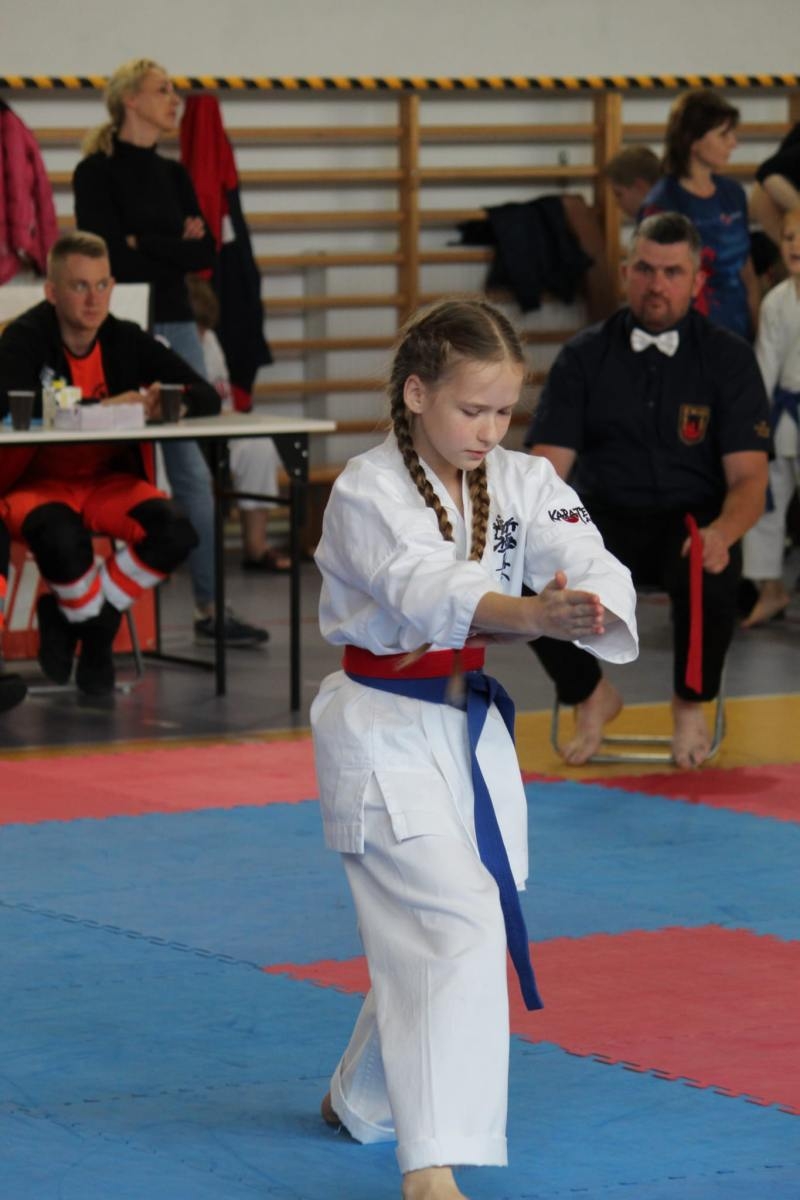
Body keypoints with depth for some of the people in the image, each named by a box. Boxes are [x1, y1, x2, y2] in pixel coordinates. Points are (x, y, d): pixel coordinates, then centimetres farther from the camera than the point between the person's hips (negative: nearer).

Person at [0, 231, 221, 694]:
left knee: (175, 533, -23)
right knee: (62, 539, -37)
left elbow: (208, 398, -2)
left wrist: (168, 404, -27)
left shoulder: (127, 340, -1)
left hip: (108, 479, 4)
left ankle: (83, 619, -2)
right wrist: (106, 409, -34)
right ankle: (96, 629, -4)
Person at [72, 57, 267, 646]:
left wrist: (145, 244, -10)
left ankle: (210, 607, 8)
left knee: (193, 471, 5)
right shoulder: (97, 171, -5)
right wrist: (175, 246, -9)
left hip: (176, 326, 6)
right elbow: (111, 254, -16)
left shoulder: (173, 174, 13)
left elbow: (205, 251, 3)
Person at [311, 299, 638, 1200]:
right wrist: (531, 613, -53)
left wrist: (594, 610, -43)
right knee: (456, 927, -20)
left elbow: (583, 559, -18)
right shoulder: (368, 492, -16)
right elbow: (425, 590, -34)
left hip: (472, 727, 6)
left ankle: (361, 1100, 42)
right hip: (384, 731, -6)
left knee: (421, 935, 16)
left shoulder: (523, 484, 0)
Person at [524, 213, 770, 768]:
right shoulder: (585, 357, 3)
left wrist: (721, 532, -30)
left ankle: (691, 705, -3)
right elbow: (547, 466, -3)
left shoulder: (728, 358, -1)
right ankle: (590, 696, 3)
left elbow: (749, 478, -7)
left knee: (710, 578, -38)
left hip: (692, 524, -1)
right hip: (607, 519, 2)